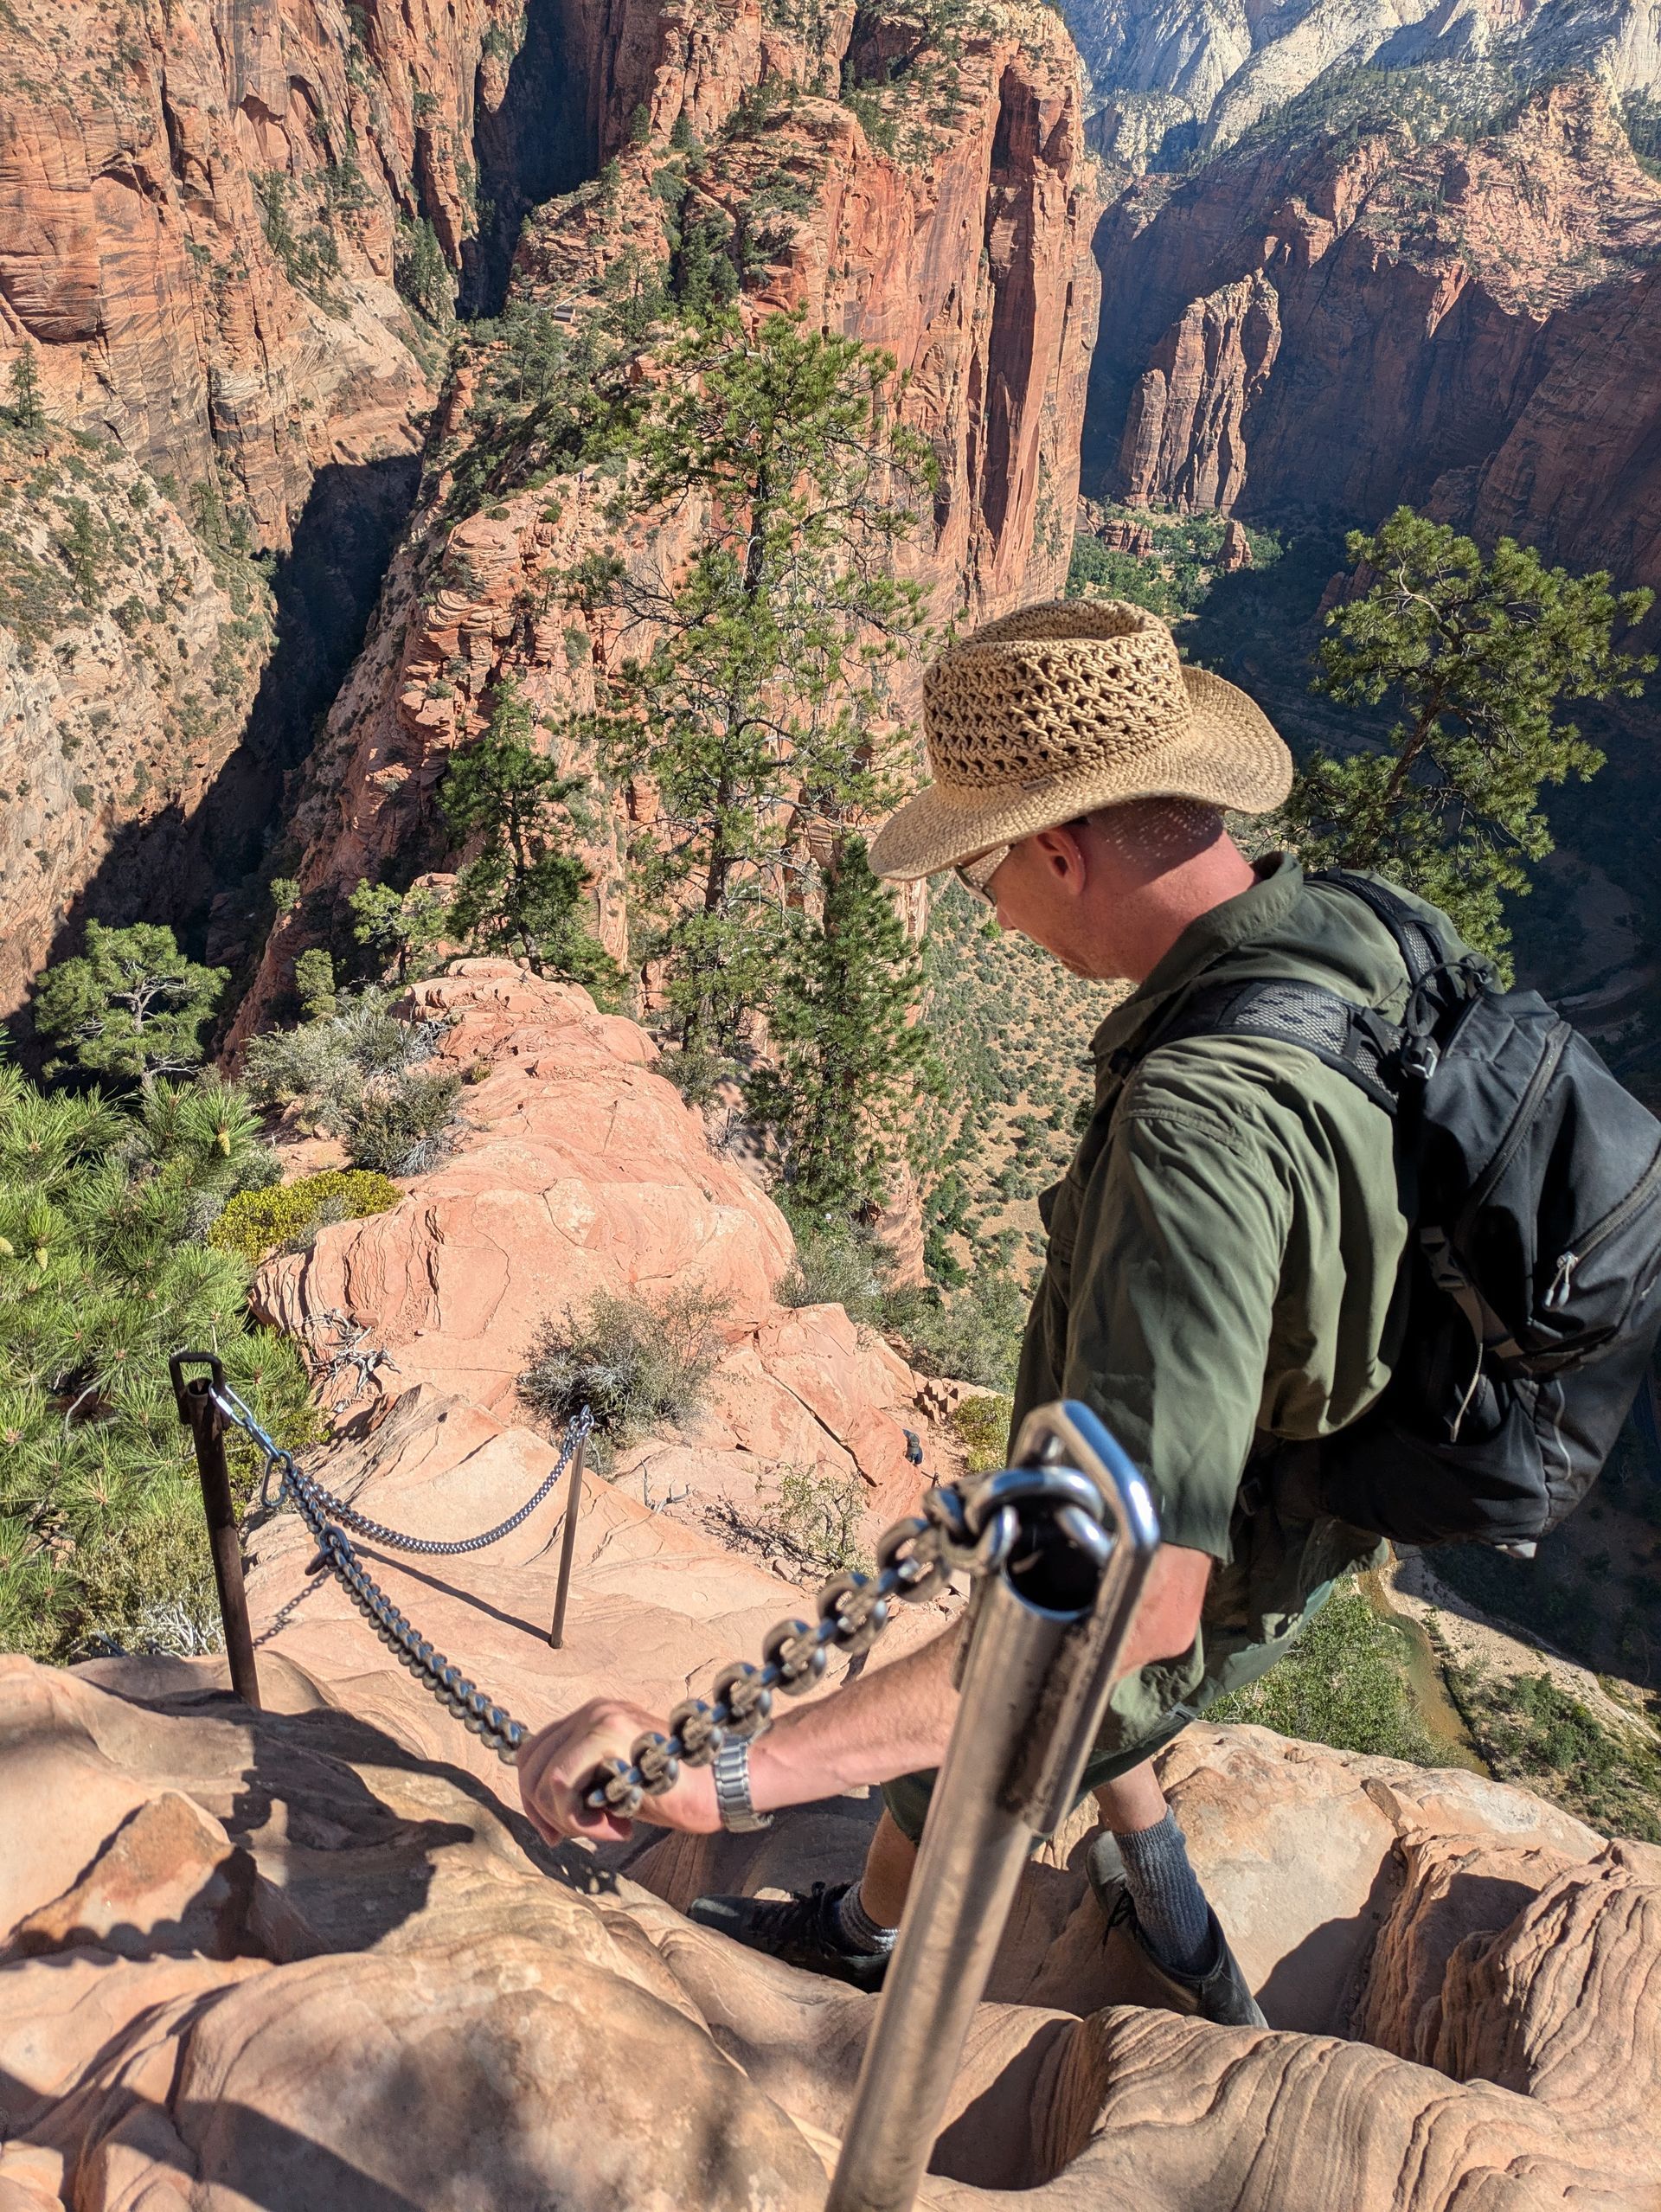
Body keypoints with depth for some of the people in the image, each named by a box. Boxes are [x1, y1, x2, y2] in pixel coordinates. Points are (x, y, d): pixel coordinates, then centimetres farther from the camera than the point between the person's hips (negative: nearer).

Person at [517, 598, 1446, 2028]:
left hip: (1179, 1599, -7)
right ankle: (1191, 1962, 59)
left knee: (951, 1773, 25)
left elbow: (1137, 1589, -50)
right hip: (1283, 1525, 8)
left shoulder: (1203, 1123, -44)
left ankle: (868, 1930, 59)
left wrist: (740, 1771, -54)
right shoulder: (1359, 934, -14)